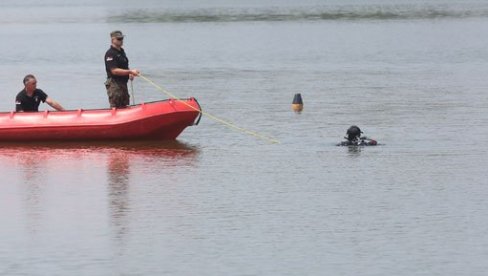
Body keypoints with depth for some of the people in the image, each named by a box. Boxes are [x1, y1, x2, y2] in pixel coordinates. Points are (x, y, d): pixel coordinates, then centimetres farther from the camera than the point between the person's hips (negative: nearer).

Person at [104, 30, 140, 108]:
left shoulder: (121, 51, 15)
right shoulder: (110, 54, -14)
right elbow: (114, 71, -22)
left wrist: (129, 74, 6)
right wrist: (130, 71, -25)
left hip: (123, 84, 9)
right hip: (114, 85, -9)